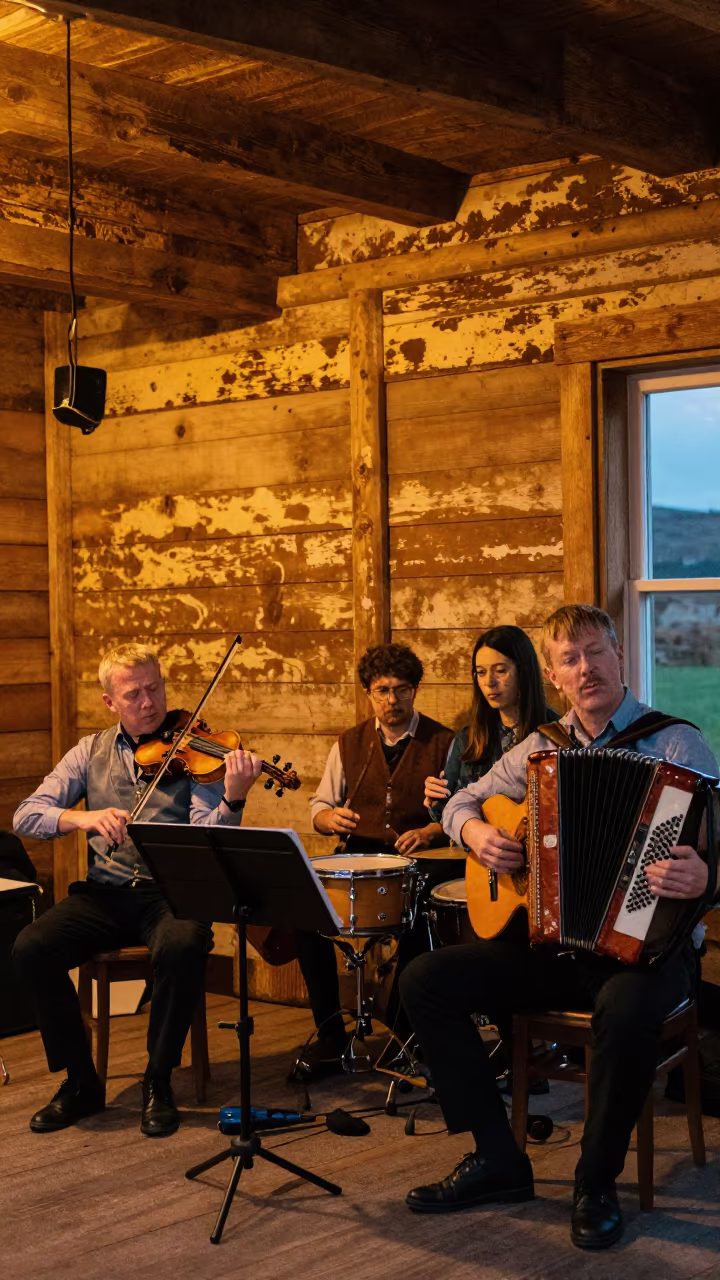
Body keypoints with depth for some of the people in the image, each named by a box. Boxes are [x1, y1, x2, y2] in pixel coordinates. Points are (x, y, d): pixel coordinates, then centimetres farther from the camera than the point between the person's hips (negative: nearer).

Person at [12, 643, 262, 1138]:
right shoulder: (92, 752, 9)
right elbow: (27, 816, 1)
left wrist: (233, 800, -34)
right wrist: (84, 818, -19)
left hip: (172, 892, -3)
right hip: (107, 892, 3)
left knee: (182, 946, -36)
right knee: (32, 948, -23)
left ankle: (159, 1083, -13)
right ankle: (80, 1082, -4)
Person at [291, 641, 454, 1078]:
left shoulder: (444, 743, 5)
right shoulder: (350, 743, 14)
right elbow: (319, 805, 17)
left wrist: (429, 832, -18)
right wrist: (329, 817, -7)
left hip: (417, 862, -3)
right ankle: (331, 1036, -13)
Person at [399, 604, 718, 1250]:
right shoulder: (543, 746, 11)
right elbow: (462, 801, 21)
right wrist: (475, 831, -3)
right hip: (550, 942, 5)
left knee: (627, 1010, -39)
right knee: (424, 979, -10)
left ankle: (597, 1184, -12)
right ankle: (497, 1160, 0)